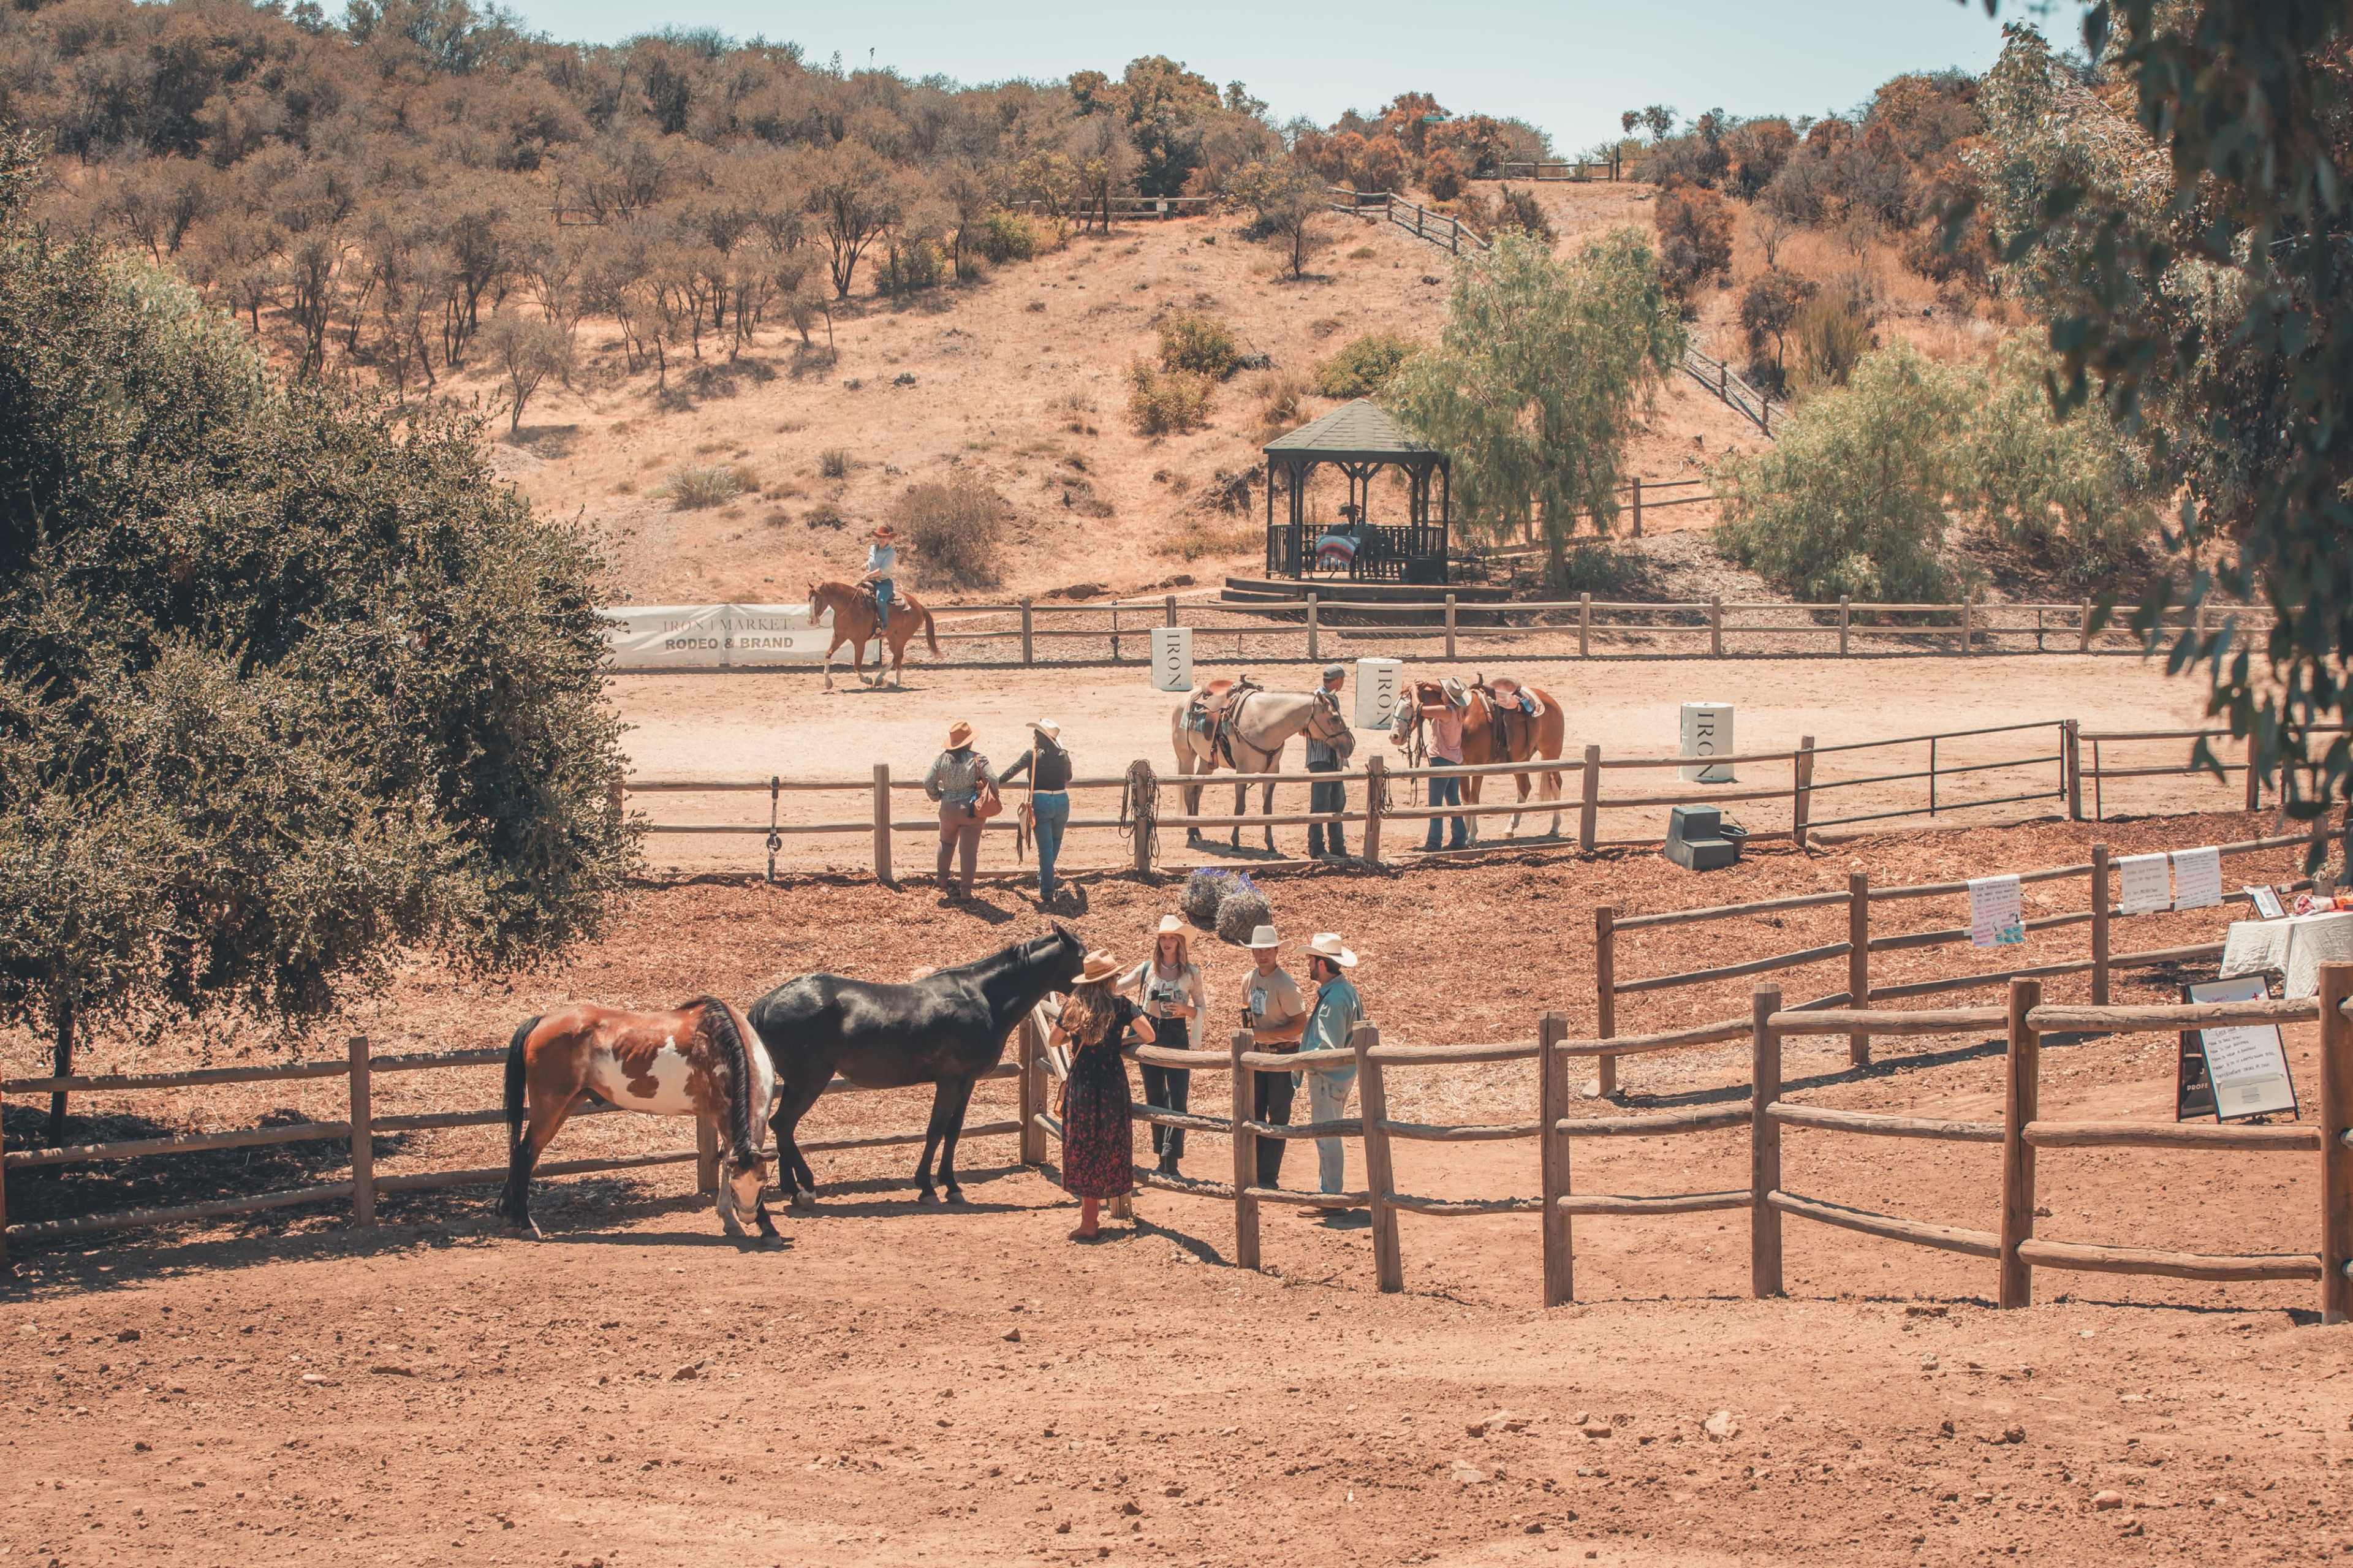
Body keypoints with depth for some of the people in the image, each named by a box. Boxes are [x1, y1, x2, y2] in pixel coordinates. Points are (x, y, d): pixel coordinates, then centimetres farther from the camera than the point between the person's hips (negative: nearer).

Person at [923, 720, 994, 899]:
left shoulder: (942, 759, -4)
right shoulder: (978, 759, -12)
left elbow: (928, 782, -3)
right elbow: (993, 782, -15)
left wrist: (937, 797, 15)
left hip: (948, 809, 3)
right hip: (971, 811, -3)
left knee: (946, 843, 28)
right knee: (968, 850, 4)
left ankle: (943, 880, 33)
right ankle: (967, 891, 6)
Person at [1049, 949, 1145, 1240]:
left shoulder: (1073, 1007, 1)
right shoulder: (1120, 1005, -4)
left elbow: (1053, 1041, 9)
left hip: (1079, 1083, 1)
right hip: (1112, 1083, -1)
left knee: (1082, 1150, 7)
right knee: (1105, 1151, 8)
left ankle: (1088, 1219, 8)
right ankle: (1088, 1221, 10)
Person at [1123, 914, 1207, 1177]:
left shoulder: (1191, 973, 1)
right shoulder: (1147, 969, 6)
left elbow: (1202, 1008, 5)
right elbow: (1117, 987, 12)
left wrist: (1186, 1010, -14)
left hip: (1177, 1035, -3)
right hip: (1150, 1034, 3)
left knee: (1177, 1098, -11)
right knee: (1155, 1098, 8)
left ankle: (1171, 1160, -13)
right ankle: (1162, 1157, 17)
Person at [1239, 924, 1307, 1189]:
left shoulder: (1285, 985, -19)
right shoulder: (1250, 981, 4)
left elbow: (1300, 1024, -19)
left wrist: (1263, 1034, -22)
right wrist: (1247, 1033, 4)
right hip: (1258, 1054, 7)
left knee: (1278, 1116, -2)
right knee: (1254, 1113, 9)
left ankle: (1269, 1176, 1)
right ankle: (1254, 1172, 17)